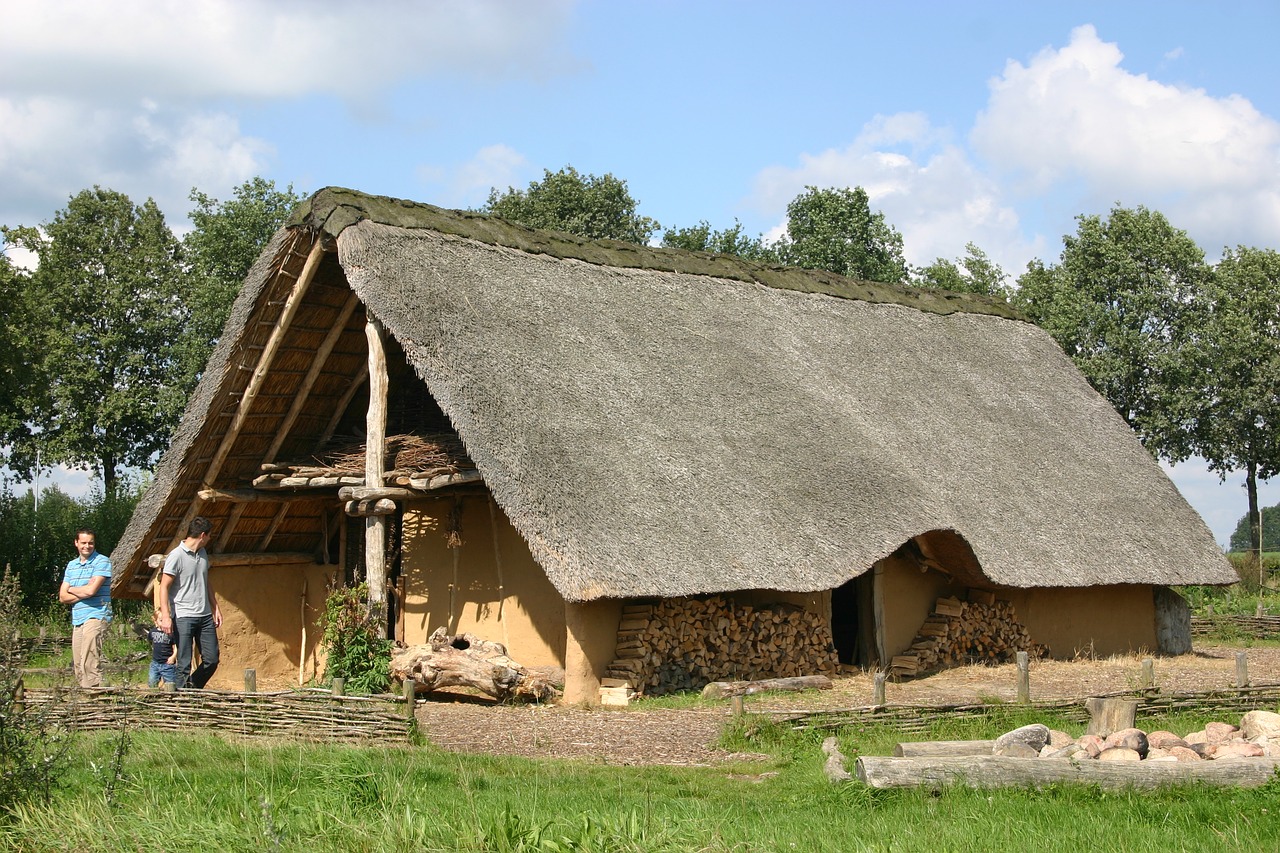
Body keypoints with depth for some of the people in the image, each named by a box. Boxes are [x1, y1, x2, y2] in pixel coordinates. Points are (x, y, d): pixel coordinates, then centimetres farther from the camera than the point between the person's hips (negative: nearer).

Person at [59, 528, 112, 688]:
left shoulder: (102, 562, -2)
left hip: (95, 616, -7)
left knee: (89, 664, -17)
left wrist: (71, 589, 5)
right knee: (79, 667, 5)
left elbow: (91, 590, -13)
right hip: (77, 620, 7)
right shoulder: (71, 565, 18)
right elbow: (63, 597, 10)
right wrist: (83, 592, -5)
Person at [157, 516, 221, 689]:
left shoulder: (203, 553, 13)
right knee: (184, 664, -5)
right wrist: (165, 616, -18)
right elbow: (164, 587, -11)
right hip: (184, 617, -7)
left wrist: (216, 608, 20)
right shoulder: (176, 556, -10)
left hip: (205, 616, 7)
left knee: (212, 660, 7)